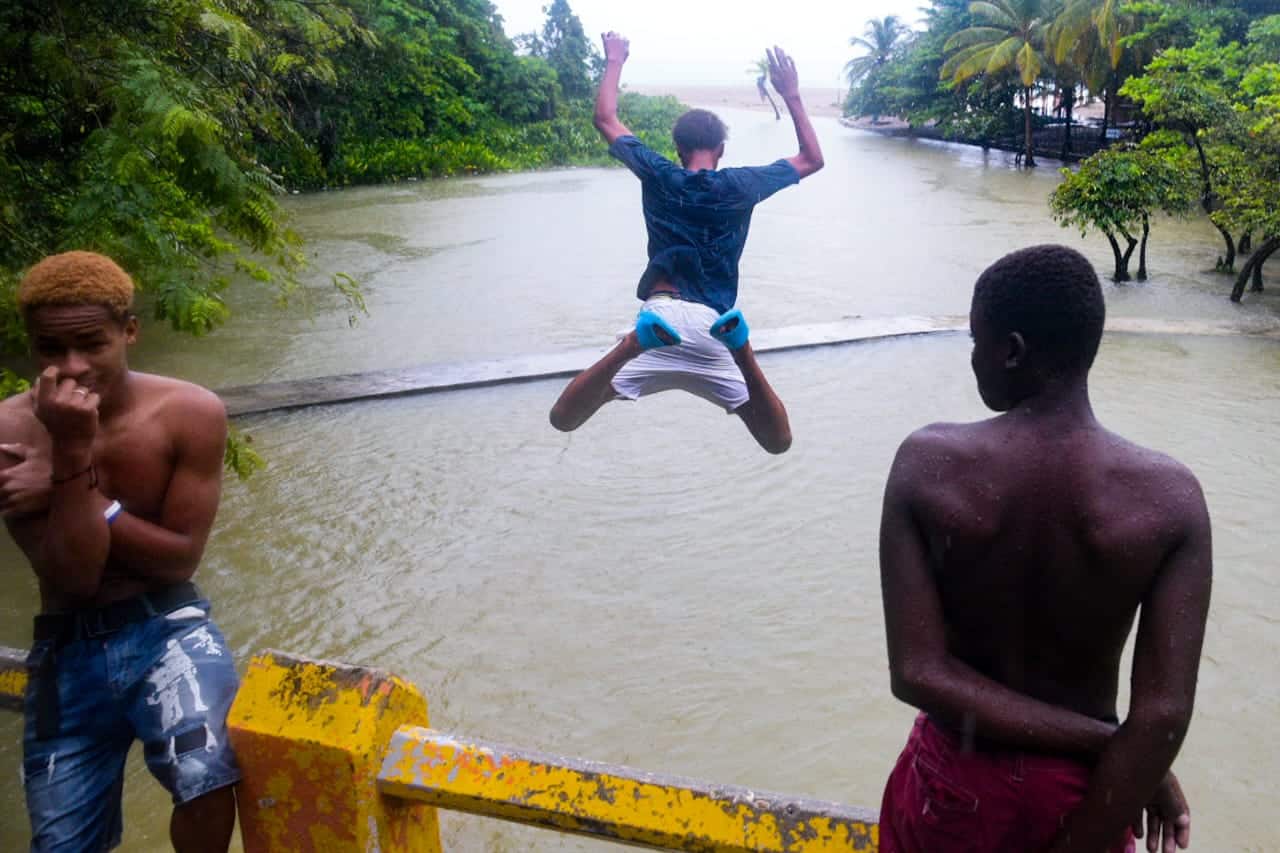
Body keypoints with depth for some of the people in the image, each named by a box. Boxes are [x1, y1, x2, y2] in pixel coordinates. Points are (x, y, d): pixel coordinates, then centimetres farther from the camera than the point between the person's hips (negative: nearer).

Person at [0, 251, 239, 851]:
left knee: (207, 780, -28)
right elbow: (73, 578, -15)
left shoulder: (190, 413, -12)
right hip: (67, 648, 2)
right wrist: (74, 452, -25)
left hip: (165, 625, -2)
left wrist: (61, 488, -15)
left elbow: (180, 558, -10)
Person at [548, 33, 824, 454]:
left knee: (563, 420, 3)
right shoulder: (740, 185, 9)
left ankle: (635, 344, -26)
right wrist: (792, 96, 29)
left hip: (660, 319, 0)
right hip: (714, 328, 0)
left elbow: (605, 120, 24)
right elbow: (812, 160, 25)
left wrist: (614, 62, 37)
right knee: (778, 442, 5)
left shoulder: (659, 176, 9)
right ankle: (740, 349, -25)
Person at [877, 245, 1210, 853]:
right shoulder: (1170, 497, -18)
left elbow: (917, 675, -22)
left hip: (957, 779, 0)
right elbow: (1164, 715, -22)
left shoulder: (928, 463, -20)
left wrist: (1104, 743, -17)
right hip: (1079, 791, 1)